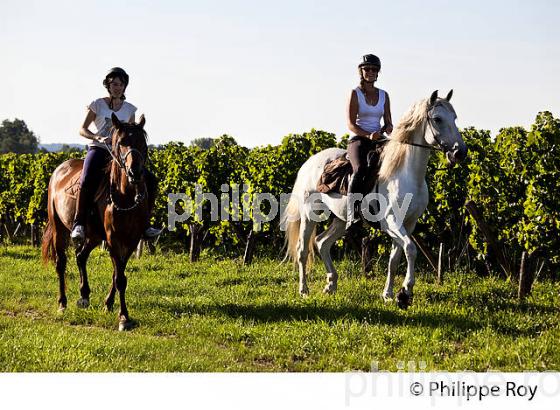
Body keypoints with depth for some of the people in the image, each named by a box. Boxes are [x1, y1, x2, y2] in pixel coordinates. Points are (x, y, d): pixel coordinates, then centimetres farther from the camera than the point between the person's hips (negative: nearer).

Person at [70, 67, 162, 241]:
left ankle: (143, 223, -3)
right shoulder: (98, 105, 5)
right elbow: (82, 129, 2)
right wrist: (98, 138, -16)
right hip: (99, 149, -4)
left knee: (150, 180, -11)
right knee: (87, 181, -34)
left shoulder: (129, 109, 15)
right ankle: (79, 224, -24)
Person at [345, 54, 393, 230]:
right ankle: (352, 216, -44)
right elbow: (351, 124, -7)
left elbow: (388, 122, 16)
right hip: (359, 139, -6)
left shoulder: (384, 95, 15)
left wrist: (387, 128, -8)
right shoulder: (355, 94, 1)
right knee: (360, 169, -33)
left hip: (379, 140, 6)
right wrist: (368, 135, -22)